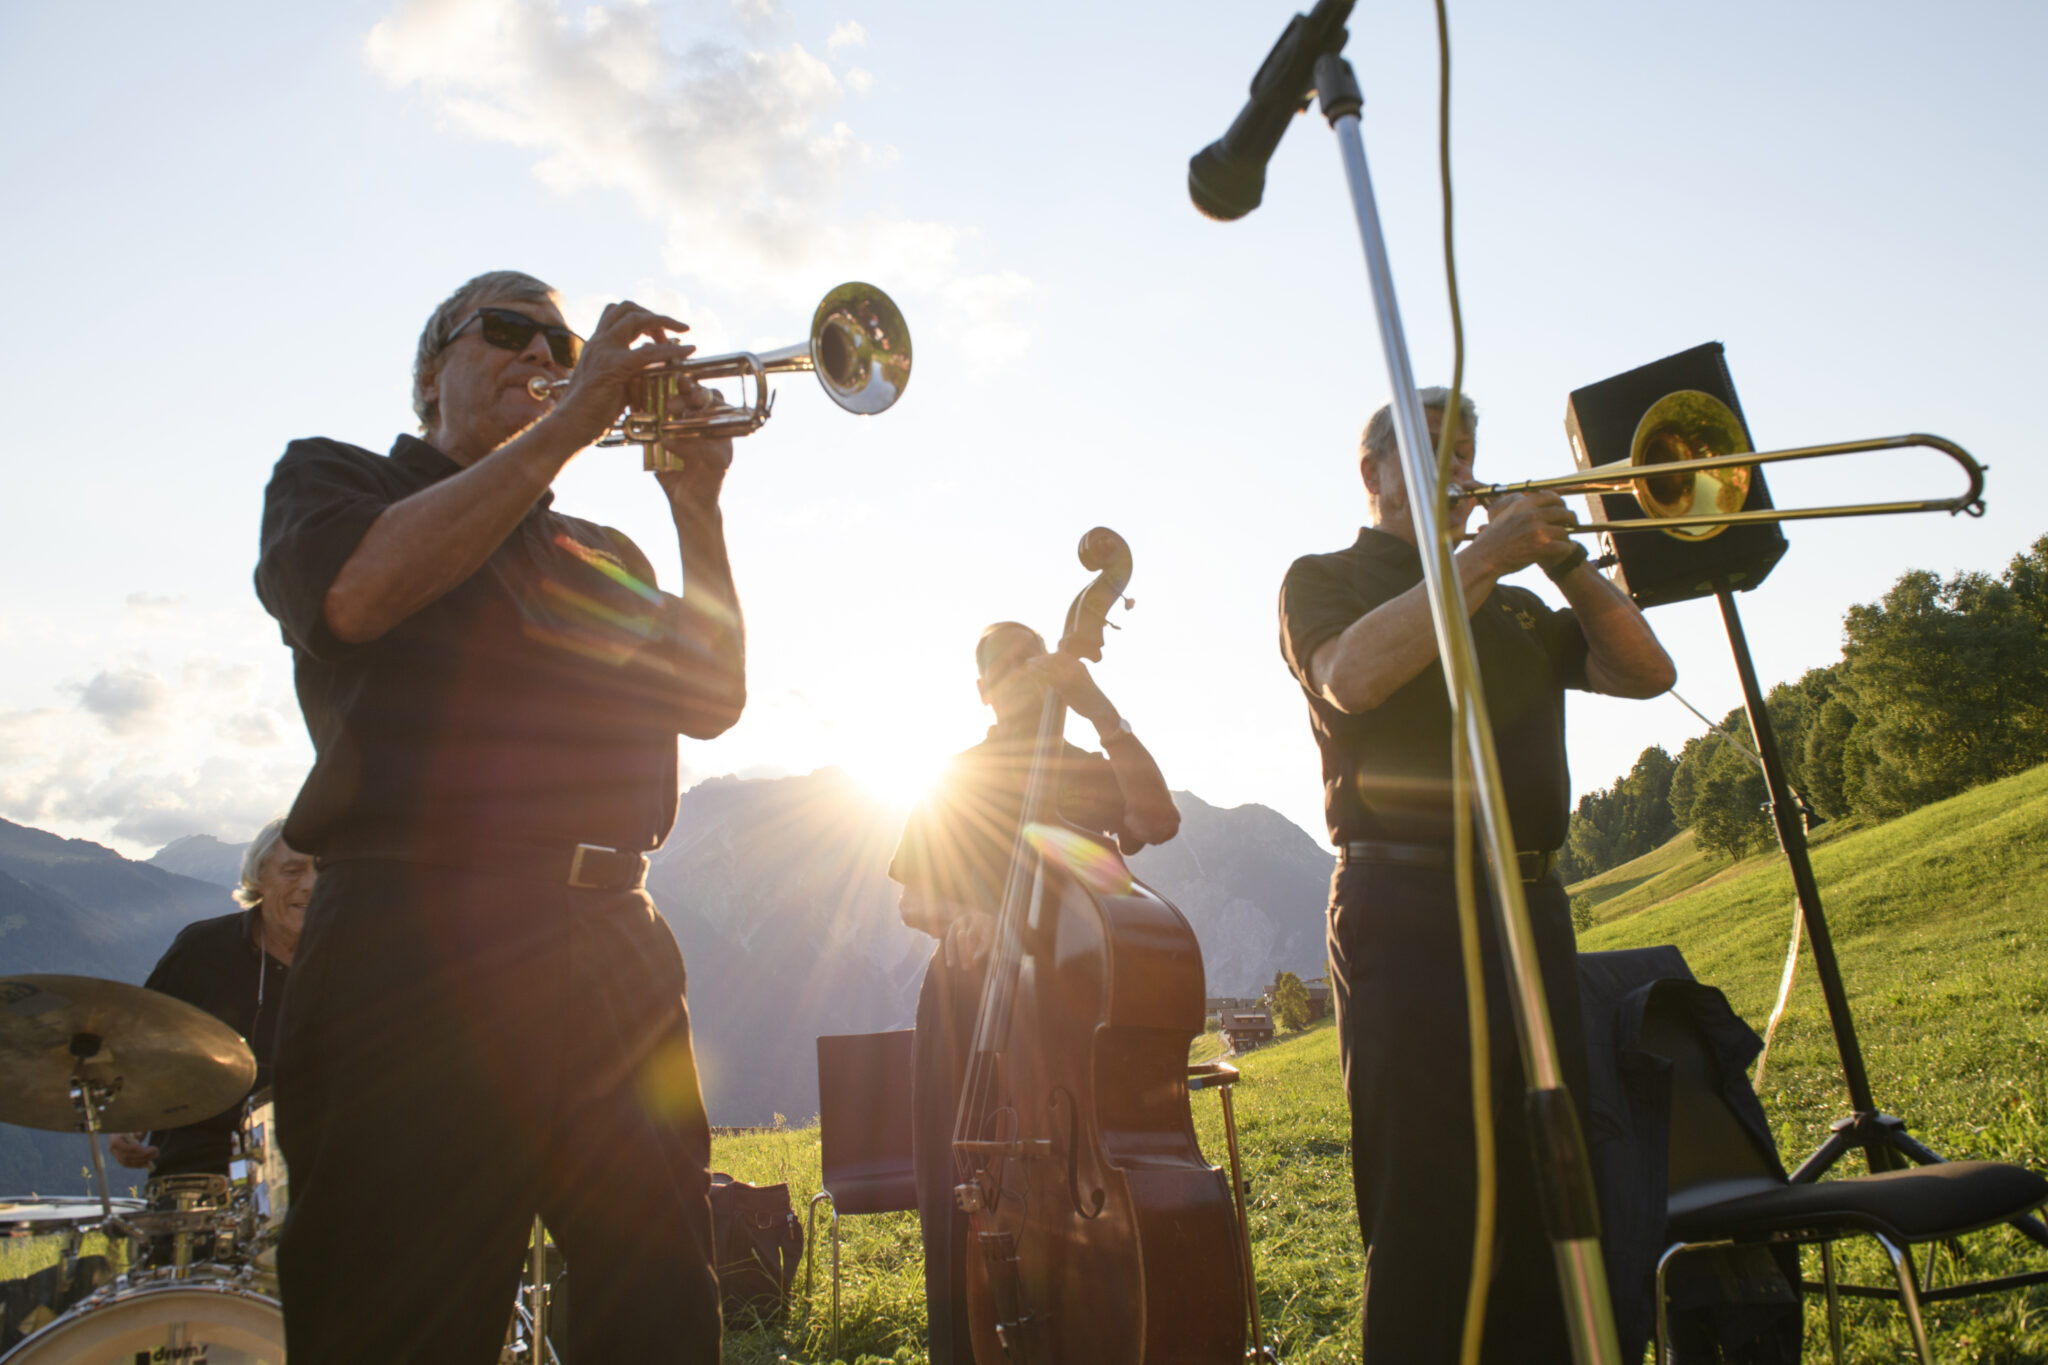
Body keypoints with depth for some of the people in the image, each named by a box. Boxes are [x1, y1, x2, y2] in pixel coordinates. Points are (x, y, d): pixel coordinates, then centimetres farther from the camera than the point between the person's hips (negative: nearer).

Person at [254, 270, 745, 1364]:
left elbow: (711, 699, 11)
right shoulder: (332, 477, 13)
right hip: (420, 944, -4)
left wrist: (696, 506, 1)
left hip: (615, 950, 5)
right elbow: (361, 592, -12)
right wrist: (569, 421, -9)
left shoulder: (600, 556, 24)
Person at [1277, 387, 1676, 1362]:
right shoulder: (1326, 578, 8)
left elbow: (1646, 673, 16)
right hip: (1408, 912, -6)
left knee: (1545, 1198, 9)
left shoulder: (1511, 605, 26)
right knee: (1425, 1210, -5)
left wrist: (1562, 558, 5)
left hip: (1531, 909, 6)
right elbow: (1354, 676, -15)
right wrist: (1481, 555, -12)